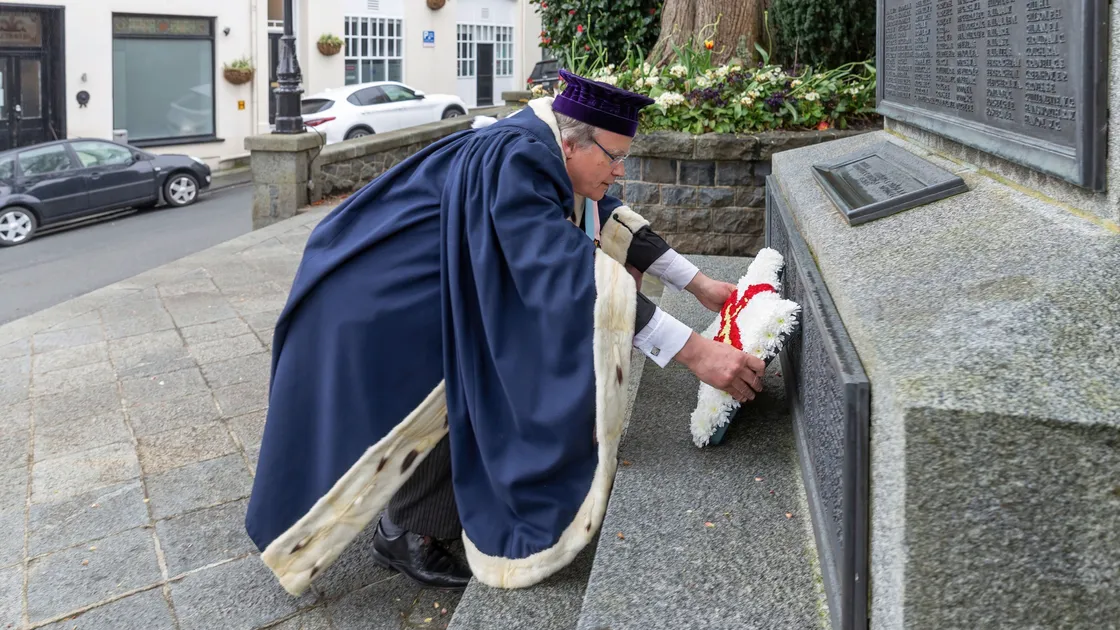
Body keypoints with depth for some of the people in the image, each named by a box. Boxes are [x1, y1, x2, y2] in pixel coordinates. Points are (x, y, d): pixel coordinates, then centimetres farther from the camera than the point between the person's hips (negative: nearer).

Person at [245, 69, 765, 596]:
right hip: (375, 298, -10)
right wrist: (694, 352, -43)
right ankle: (407, 532, 11)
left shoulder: (542, 151, -4)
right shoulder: (516, 162, -32)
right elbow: (571, 275, -41)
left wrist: (698, 284, 5)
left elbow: (608, 219, 8)